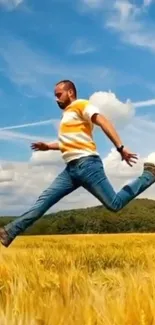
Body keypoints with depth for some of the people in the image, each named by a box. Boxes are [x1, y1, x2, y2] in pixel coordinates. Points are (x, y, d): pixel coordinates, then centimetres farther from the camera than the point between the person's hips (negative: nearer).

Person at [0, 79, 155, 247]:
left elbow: (104, 123, -13)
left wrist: (120, 147, -25)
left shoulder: (81, 105, 1)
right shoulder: (67, 114, 27)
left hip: (86, 164, -8)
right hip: (71, 168, 8)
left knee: (114, 204, -8)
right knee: (44, 200, 0)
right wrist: (48, 146, 29)